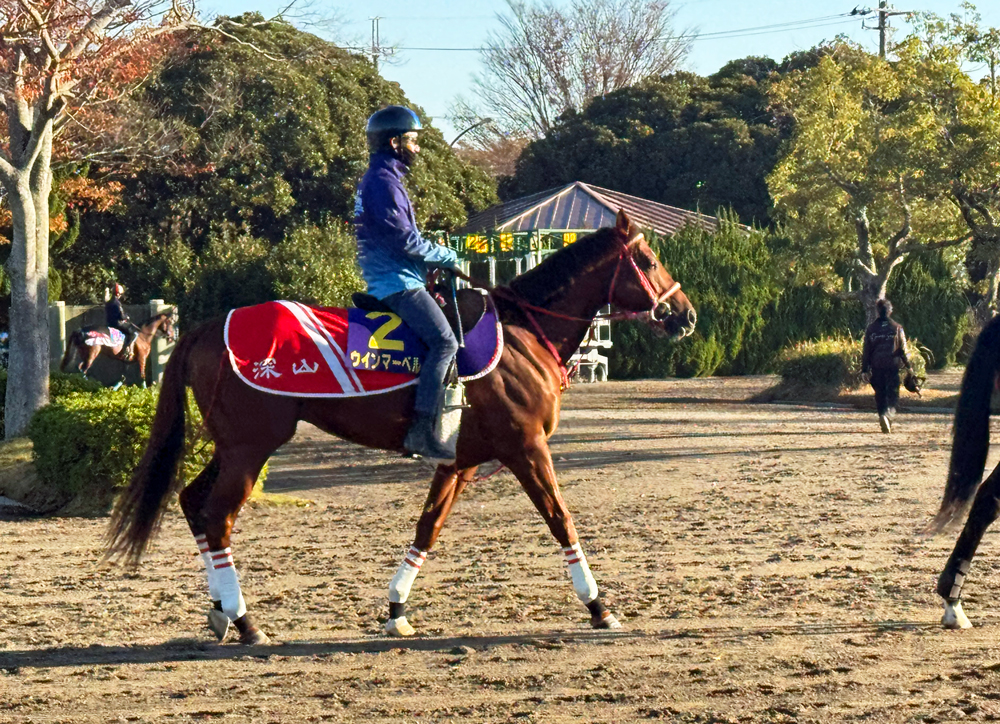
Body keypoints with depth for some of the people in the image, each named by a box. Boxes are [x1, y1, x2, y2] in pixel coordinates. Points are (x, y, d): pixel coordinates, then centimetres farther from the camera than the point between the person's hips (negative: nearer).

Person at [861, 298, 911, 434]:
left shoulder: (871, 328, 3)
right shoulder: (897, 328, -1)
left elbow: (866, 351, 4)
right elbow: (903, 349, 1)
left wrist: (865, 369, 8)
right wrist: (908, 365, 10)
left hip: (876, 367, 1)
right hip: (893, 366, -1)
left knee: (880, 395, 12)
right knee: (892, 394, 0)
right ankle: (888, 414, -26)